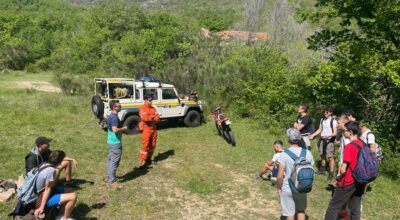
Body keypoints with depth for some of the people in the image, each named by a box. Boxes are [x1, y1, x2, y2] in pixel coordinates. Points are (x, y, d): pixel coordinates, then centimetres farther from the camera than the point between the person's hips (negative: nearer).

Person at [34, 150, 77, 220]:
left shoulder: (45, 164, -1)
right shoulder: (51, 170, -26)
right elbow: (47, 189, -23)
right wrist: (42, 207, -19)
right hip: (42, 198, -10)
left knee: (70, 191, 15)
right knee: (73, 196, -20)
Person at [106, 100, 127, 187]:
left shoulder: (111, 116, 11)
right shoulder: (115, 117, -21)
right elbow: (115, 129, -30)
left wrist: (121, 129, 15)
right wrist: (123, 128, -15)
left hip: (111, 141, 10)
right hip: (115, 142, -10)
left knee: (110, 160, 17)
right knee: (114, 161, -4)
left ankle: (109, 177, 28)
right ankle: (112, 181, 1)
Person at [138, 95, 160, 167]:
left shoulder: (153, 108, 12)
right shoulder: (142, 109, -8)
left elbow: (157, 117, 3)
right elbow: (145, 118, -21)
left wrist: (150, 118, -15)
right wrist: (153, 117, -8)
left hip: (154, 129, 6)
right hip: (146, 129, -6)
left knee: (152, 145, 10)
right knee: (145, 145, -10)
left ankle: (149, 159, 21)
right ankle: (143, 160, -8)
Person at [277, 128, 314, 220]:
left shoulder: (284, 154, -20)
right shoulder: (307, 153, -8)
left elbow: (280, 176, -19)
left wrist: (279, 187, -2)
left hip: (287, 189, -3)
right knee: (301, 211, 25)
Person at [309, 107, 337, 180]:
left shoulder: (333, 121, -9)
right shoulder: (322, 120, 9)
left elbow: (334, 133, -12)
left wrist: (327, 136, -28)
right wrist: (313, 135, 7)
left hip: (329, 140, -6)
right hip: (322, 139, 6)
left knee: (330, 157, -7)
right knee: (322, 155, 16)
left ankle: (331, 173, -3)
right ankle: (322, 169, 33)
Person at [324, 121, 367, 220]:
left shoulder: (349, 147, -22)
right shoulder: (362, 144, 1)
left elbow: (343, 170, -23)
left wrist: (340, 166, -1)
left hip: (348, 182, -7)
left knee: (334, 206, 5)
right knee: (356, 208, 16)